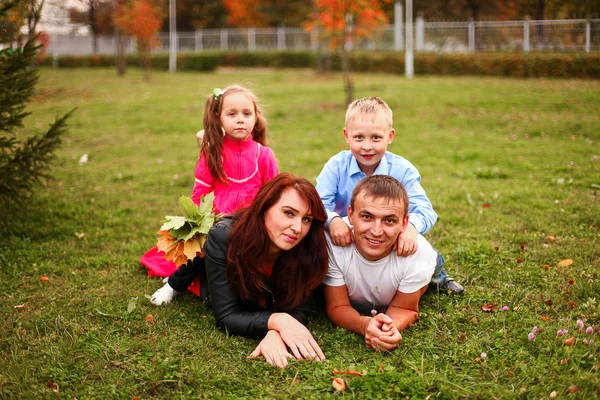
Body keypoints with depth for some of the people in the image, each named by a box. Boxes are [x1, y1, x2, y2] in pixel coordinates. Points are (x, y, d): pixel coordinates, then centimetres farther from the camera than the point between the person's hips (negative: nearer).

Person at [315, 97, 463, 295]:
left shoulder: (402, 169, -12)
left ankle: (436, 274, 21)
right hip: (346, 242, 0)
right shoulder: (336, 166, -12)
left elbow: (424, 209, -19)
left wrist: (411, 226, -44)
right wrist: (332, 220, -43)